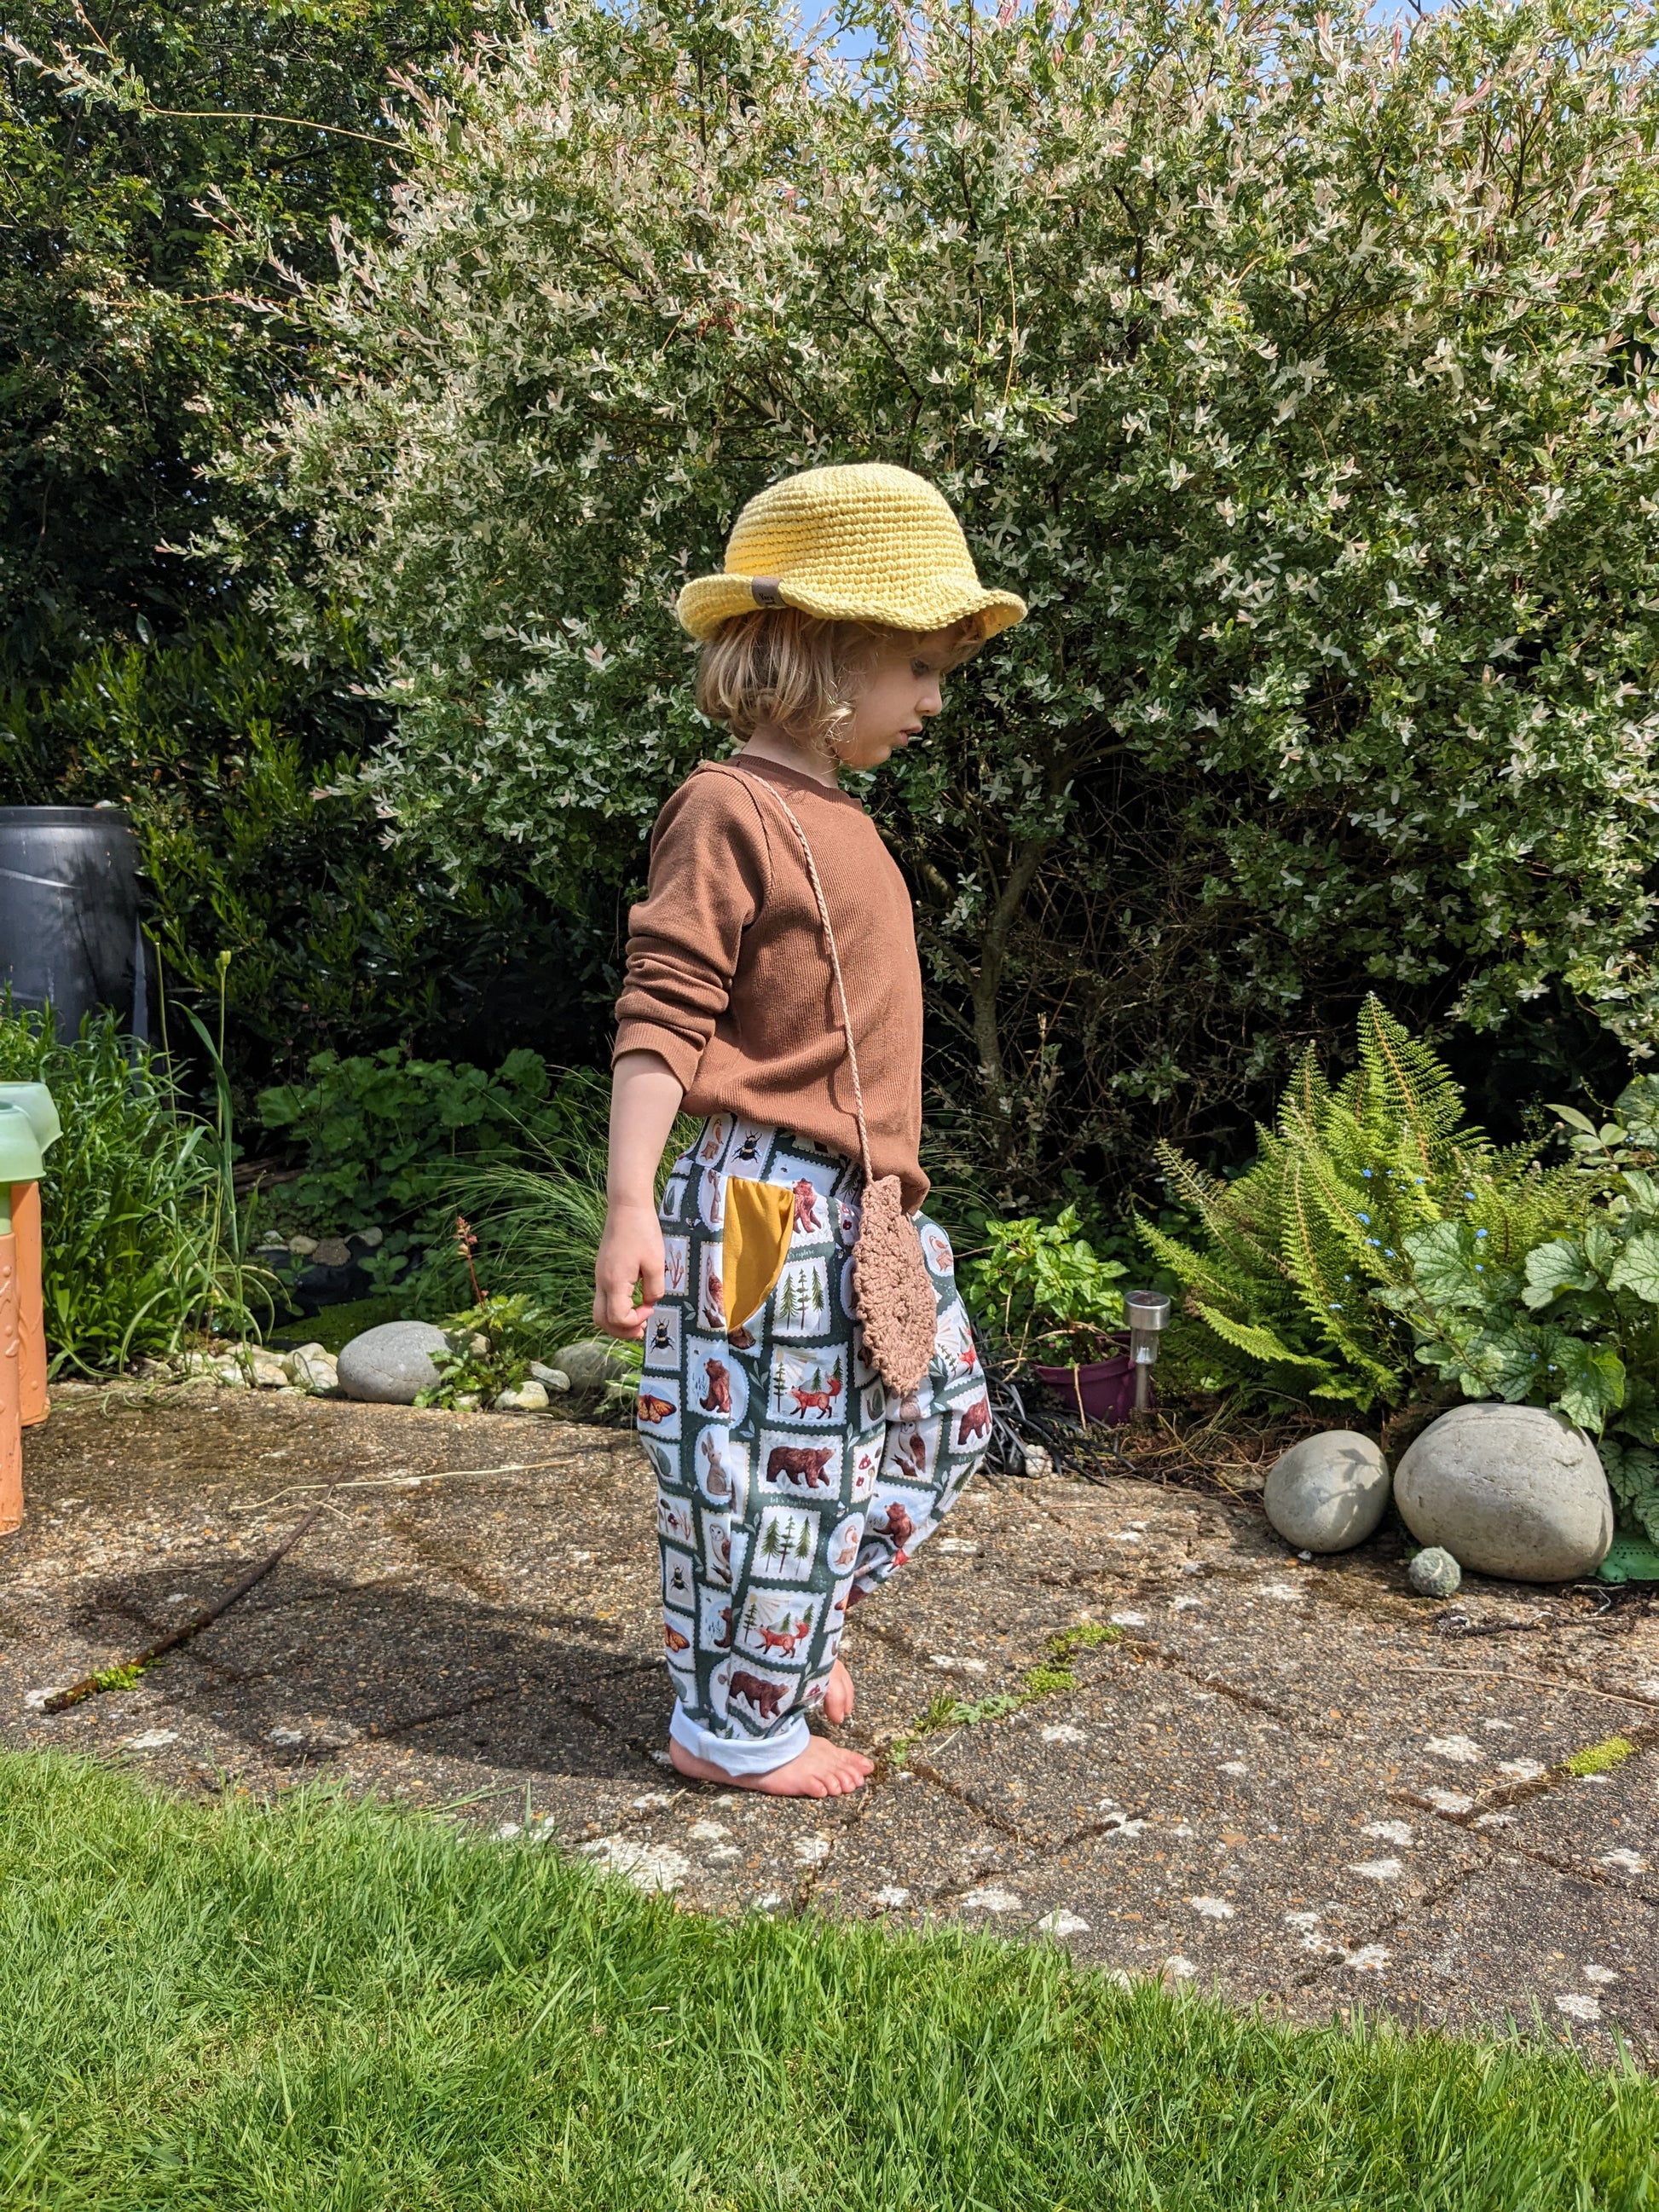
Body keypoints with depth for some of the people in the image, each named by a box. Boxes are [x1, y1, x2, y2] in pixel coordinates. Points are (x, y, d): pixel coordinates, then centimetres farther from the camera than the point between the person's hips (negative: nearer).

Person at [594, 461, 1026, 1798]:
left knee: (939, 1425, 20)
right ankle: (736, 1724, 21)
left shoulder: (834, 817, 13)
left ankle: (798, 1624, 37)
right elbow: (663, 1016, -19)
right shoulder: (730, 808, -14)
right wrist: (630, 1206, -25)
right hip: (768, 1205, -10)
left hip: (861, 1203, 10)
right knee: (771, 1457, 2)